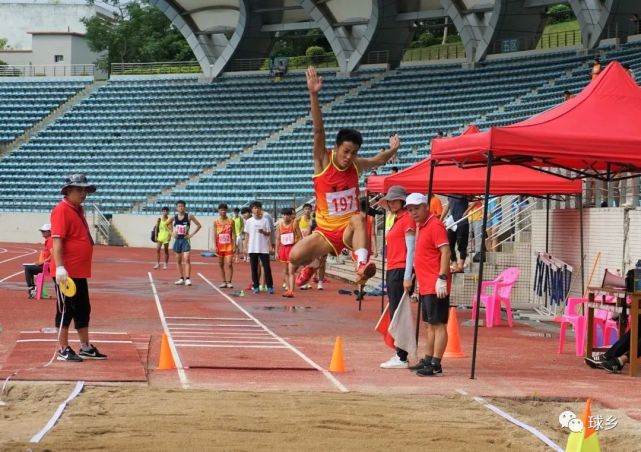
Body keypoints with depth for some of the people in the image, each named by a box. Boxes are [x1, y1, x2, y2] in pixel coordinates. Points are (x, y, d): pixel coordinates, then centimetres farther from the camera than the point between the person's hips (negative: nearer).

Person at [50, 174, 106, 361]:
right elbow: (57, 240, -20)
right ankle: (63, 350, 5)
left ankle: (85, 348, 23)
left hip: (80, 272, 9)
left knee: (83, 310, 14)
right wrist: (60, 267, -27)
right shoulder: (62, 210, -13)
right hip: (67, 272, -9)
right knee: (65, 310, -2)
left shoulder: (78, 210, 15)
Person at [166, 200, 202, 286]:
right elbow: (166, 224, 20)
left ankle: (188, 279, -17)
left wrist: (192, 234, -8)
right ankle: (181, 278, 16)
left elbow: (199, 225, -3)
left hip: (185, 239, -4)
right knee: (178, 260, 8)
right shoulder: (174, 217, 3)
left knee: (186, 259, -14)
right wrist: (172, 233, 9)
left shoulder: (189, 216, -6)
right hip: (177, 239, 4)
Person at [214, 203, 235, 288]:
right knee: (221, 264, 7)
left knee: (229, 264, -11)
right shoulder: (216, 222, 4)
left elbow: (234, 234, 2)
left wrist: (234, 245, -5)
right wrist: (215, 246, -5)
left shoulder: (231, 221, 1)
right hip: (220, 246, 2)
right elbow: (214, 235, 3)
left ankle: (229, 282, -12)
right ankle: (224, 282, 16)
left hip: (229, 246, -2)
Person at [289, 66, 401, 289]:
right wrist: (313, 95, -34)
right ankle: (314, 263, 19)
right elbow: (318, 129, -23)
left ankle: (362, 265, -45)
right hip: (326, 231, 0)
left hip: (349, 229, 0)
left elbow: (379, 160, 24)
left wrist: (392, 150, 10)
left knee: (358, 219, -36)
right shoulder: (323, 161, -9)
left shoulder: (356, 165, -1)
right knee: (295, 256, -19)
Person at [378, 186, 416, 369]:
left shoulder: (407, 219, -9)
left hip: (401, 271, -10)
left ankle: (402, 358, -10)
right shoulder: (396, 220, 18)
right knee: (395, 314, 11)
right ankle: (399, 354, 15)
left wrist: (407, 277, -19)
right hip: (392, 271, 10)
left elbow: (411, 249, -14)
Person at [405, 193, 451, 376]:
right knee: (429, 325, 15)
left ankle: (435, 364, -10)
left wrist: (442, 278, -26)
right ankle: (427, 360, 22)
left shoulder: (435, 225, -12)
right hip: (425, 286, 10)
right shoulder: (421, 226, 17)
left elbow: (445, 252, -19)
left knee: (438, 324, -8)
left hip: (436, 286, -10)